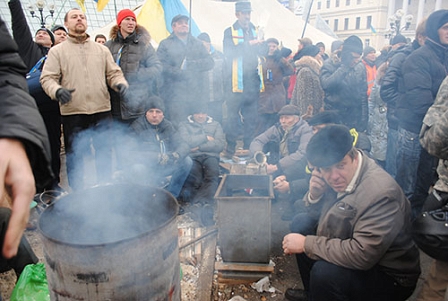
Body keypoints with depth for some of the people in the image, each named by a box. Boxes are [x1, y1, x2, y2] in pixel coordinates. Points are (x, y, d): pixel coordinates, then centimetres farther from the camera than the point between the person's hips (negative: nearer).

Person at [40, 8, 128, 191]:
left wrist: (120, 83, -11)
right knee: (75, 156, 5)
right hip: (72, 112, -2)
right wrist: (57, 91, -20)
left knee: (104, 152, 9)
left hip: (102, 110, 2)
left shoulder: (101, 49, 15)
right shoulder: (57, 51, 8)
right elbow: (47, 78, 1)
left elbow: (113, 73, 11)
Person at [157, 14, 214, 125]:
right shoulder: (165, 44, 11)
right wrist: (183, 74, -9)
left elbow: (209, 62, 9)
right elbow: (162, 66, -4)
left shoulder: (197, 43, 22)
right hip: (176, 96, -3)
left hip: (198, 94, 4)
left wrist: (191, 64, -5)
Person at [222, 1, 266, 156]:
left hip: (253, 80, 5)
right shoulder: (230, 31, 3)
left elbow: (261, 51, 15)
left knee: (251, 117, 8)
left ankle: (249, 147, 18)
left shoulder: (254, 30, 17)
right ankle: (230, 148, 7)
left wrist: (260, 43, -6)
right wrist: (248, 43, -17)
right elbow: (228, 52, -12)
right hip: (237, 81, -5)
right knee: (233, 115, -3)